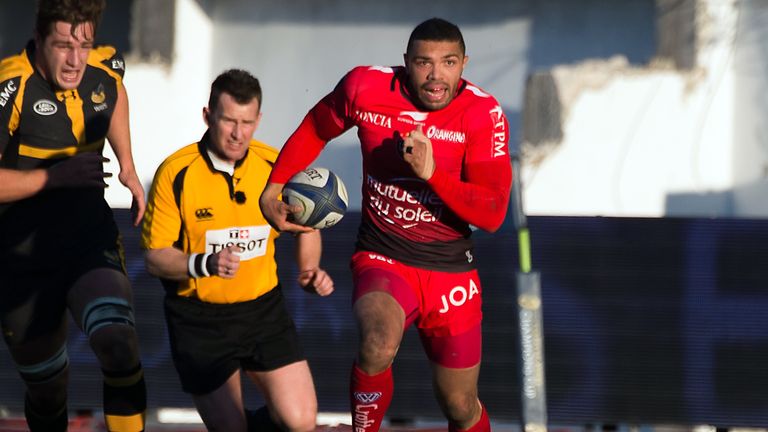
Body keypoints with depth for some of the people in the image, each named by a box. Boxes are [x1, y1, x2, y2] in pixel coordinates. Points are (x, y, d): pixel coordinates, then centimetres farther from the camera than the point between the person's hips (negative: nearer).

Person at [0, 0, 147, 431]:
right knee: (45, 385, 11)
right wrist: (58, 175, -27)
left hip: (91, 239, 2)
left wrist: (127, 166, 20)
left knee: (118, 344, -26)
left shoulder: (106, 67, -4)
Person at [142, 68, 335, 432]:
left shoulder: (276, 167, -6)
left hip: (264, 309, 3)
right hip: (199, 321, -3)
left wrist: (309, 270, -6)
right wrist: (205, 263, -29)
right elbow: (155, 258, -12)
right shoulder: (175, 173, -15)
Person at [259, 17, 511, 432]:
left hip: (451, 271, 1)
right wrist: (273, 188, 8)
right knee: (378, 345, -35)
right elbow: (314, 130, 12)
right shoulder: (366, 88, -10)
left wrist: (431, 173, -30)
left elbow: (492, 213, -19)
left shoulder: (482, 114, -13)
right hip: (382, 259, -1)